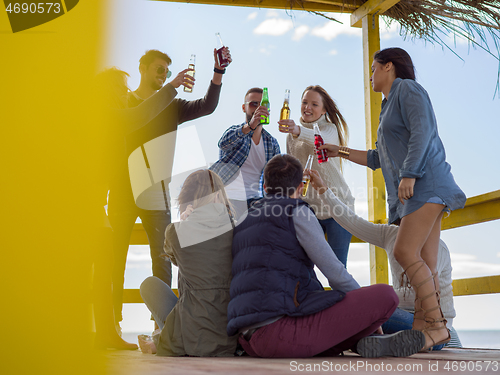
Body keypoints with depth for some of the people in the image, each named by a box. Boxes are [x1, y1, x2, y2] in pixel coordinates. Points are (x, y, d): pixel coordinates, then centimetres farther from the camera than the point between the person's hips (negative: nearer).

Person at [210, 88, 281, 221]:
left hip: (254, 201, 3)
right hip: (229, 198, -3)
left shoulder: (272, 143, 14)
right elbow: (224, 143, -23)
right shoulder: (235, 131, 3)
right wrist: (250, 126, -39)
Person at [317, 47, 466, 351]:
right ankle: (422, 329, -7)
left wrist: (409, 174, -21)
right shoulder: (391, 106, 30)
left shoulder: (407, 88, 3)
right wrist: (341, 152, 32)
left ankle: (437, 326, -19)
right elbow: (378, 159, 34)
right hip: (411, 192, 9)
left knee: (405, 251, -20)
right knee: (425, 265, -1)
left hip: (425, 182, -9)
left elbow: (422, 130, -14)